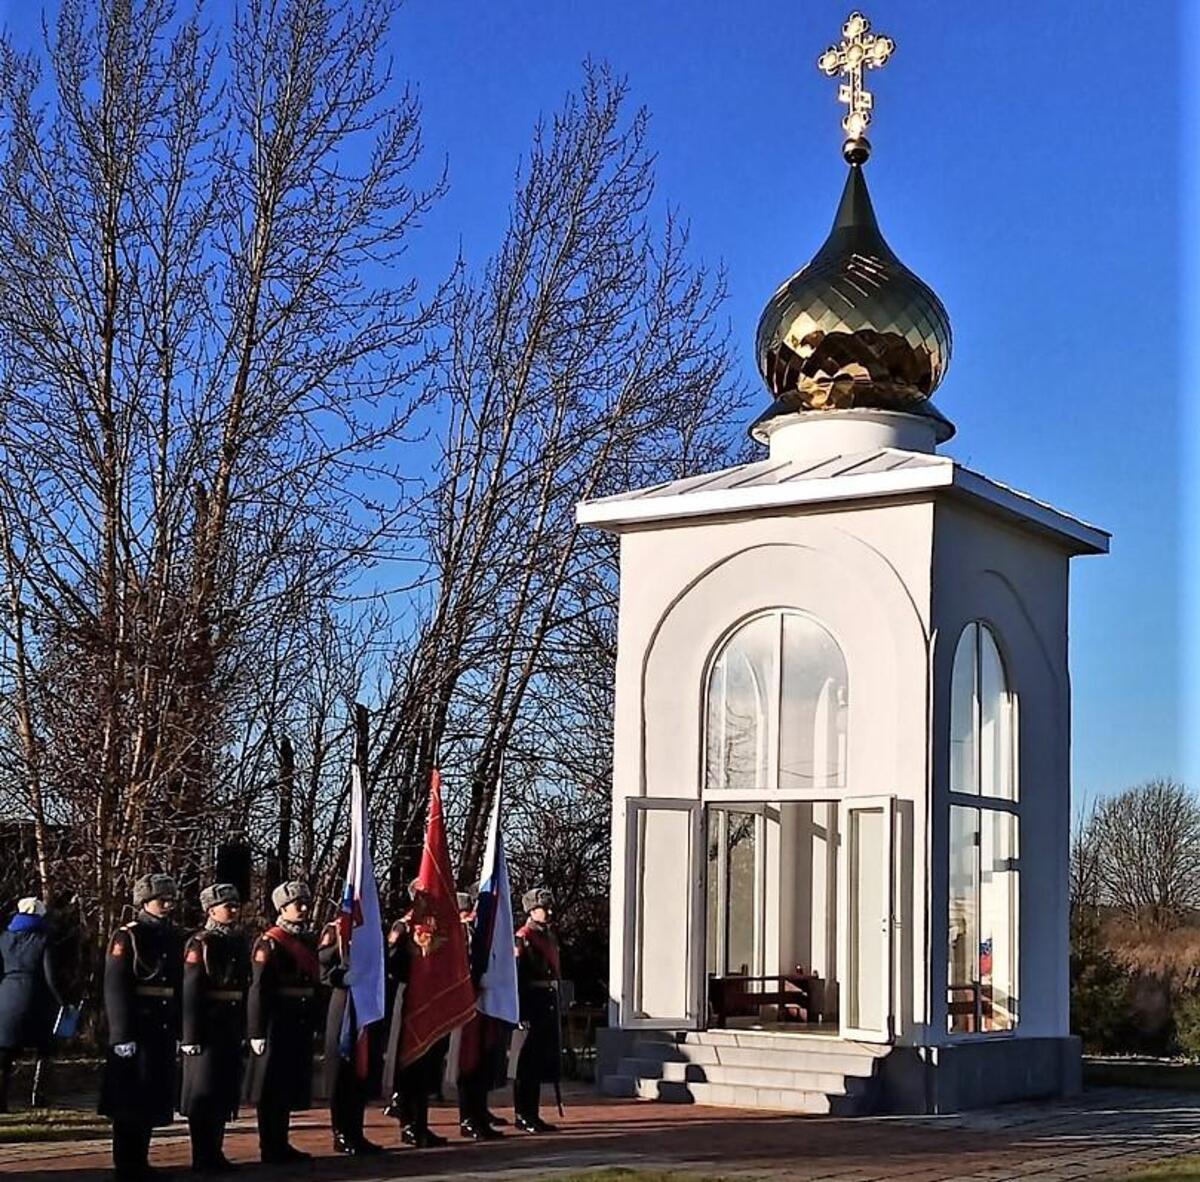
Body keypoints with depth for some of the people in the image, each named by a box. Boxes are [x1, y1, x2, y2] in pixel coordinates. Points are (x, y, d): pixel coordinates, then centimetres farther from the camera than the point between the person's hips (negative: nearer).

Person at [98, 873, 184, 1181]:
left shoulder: (173, 938, 13)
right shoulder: (127, 937, -7)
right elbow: (115, 989, -13)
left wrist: (179, 1028, 12)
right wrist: (122, 1035, -18)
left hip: (164, 1029, 7)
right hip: (136, 1030, -7)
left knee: (154, 1097, 10)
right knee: (131, 1098, -1)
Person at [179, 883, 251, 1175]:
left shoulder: (239, 942, 12)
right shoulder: (200, 944, -10)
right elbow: (191, 993, -15)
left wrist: (244, 1029, 12)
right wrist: (191, 1037, -19)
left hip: (232, 1028, 7)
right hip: (208, 1027, -7)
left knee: (226, 1091, 11)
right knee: (204, 1093, 0)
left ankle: (215, 1153, 21)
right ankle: (203, 1158, 7)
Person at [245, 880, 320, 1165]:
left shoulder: (308, 942, 14)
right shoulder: (270, 944, -11)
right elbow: (259, 989, -16)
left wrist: (313, 1024, 17)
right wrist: (257, 1032, -20)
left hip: (301, 1025, 8)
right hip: (277, 1023, -8)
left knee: (291, 1086, 13)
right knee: (271, 1088, 0)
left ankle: (281, 1144, 22)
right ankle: (270, 1150, 6)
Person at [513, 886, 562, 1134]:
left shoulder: (550, 936, 17)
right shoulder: (523, 937, -10)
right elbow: (517, 975, -15)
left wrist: (556, 1003, 18)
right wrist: (523, 1011, -20)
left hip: (550, 1003, 9)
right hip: (533, 1003, -9)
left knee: (544, 1060, 11)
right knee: (529, 1062, -4)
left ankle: (532, 1114, 18)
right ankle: (523, 1115, 2)